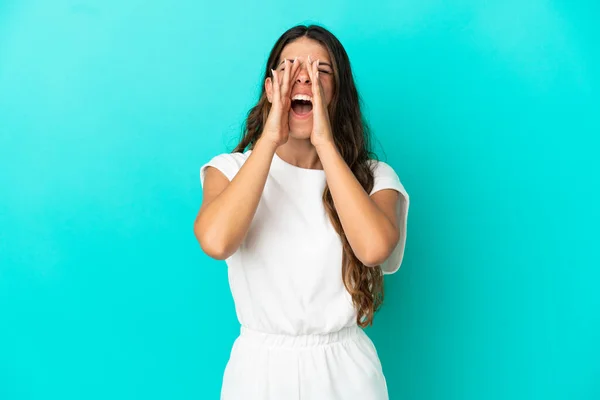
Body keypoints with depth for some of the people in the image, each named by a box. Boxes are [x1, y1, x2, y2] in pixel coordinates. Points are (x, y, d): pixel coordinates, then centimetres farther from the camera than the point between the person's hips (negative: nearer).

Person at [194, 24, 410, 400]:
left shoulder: (373, 177, -3)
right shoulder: (231, 169, -3)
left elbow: (374, 248, -24)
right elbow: (215, 241, -24)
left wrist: (325, 142, -21)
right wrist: (269, 139, -20)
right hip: (261, 368, 0)